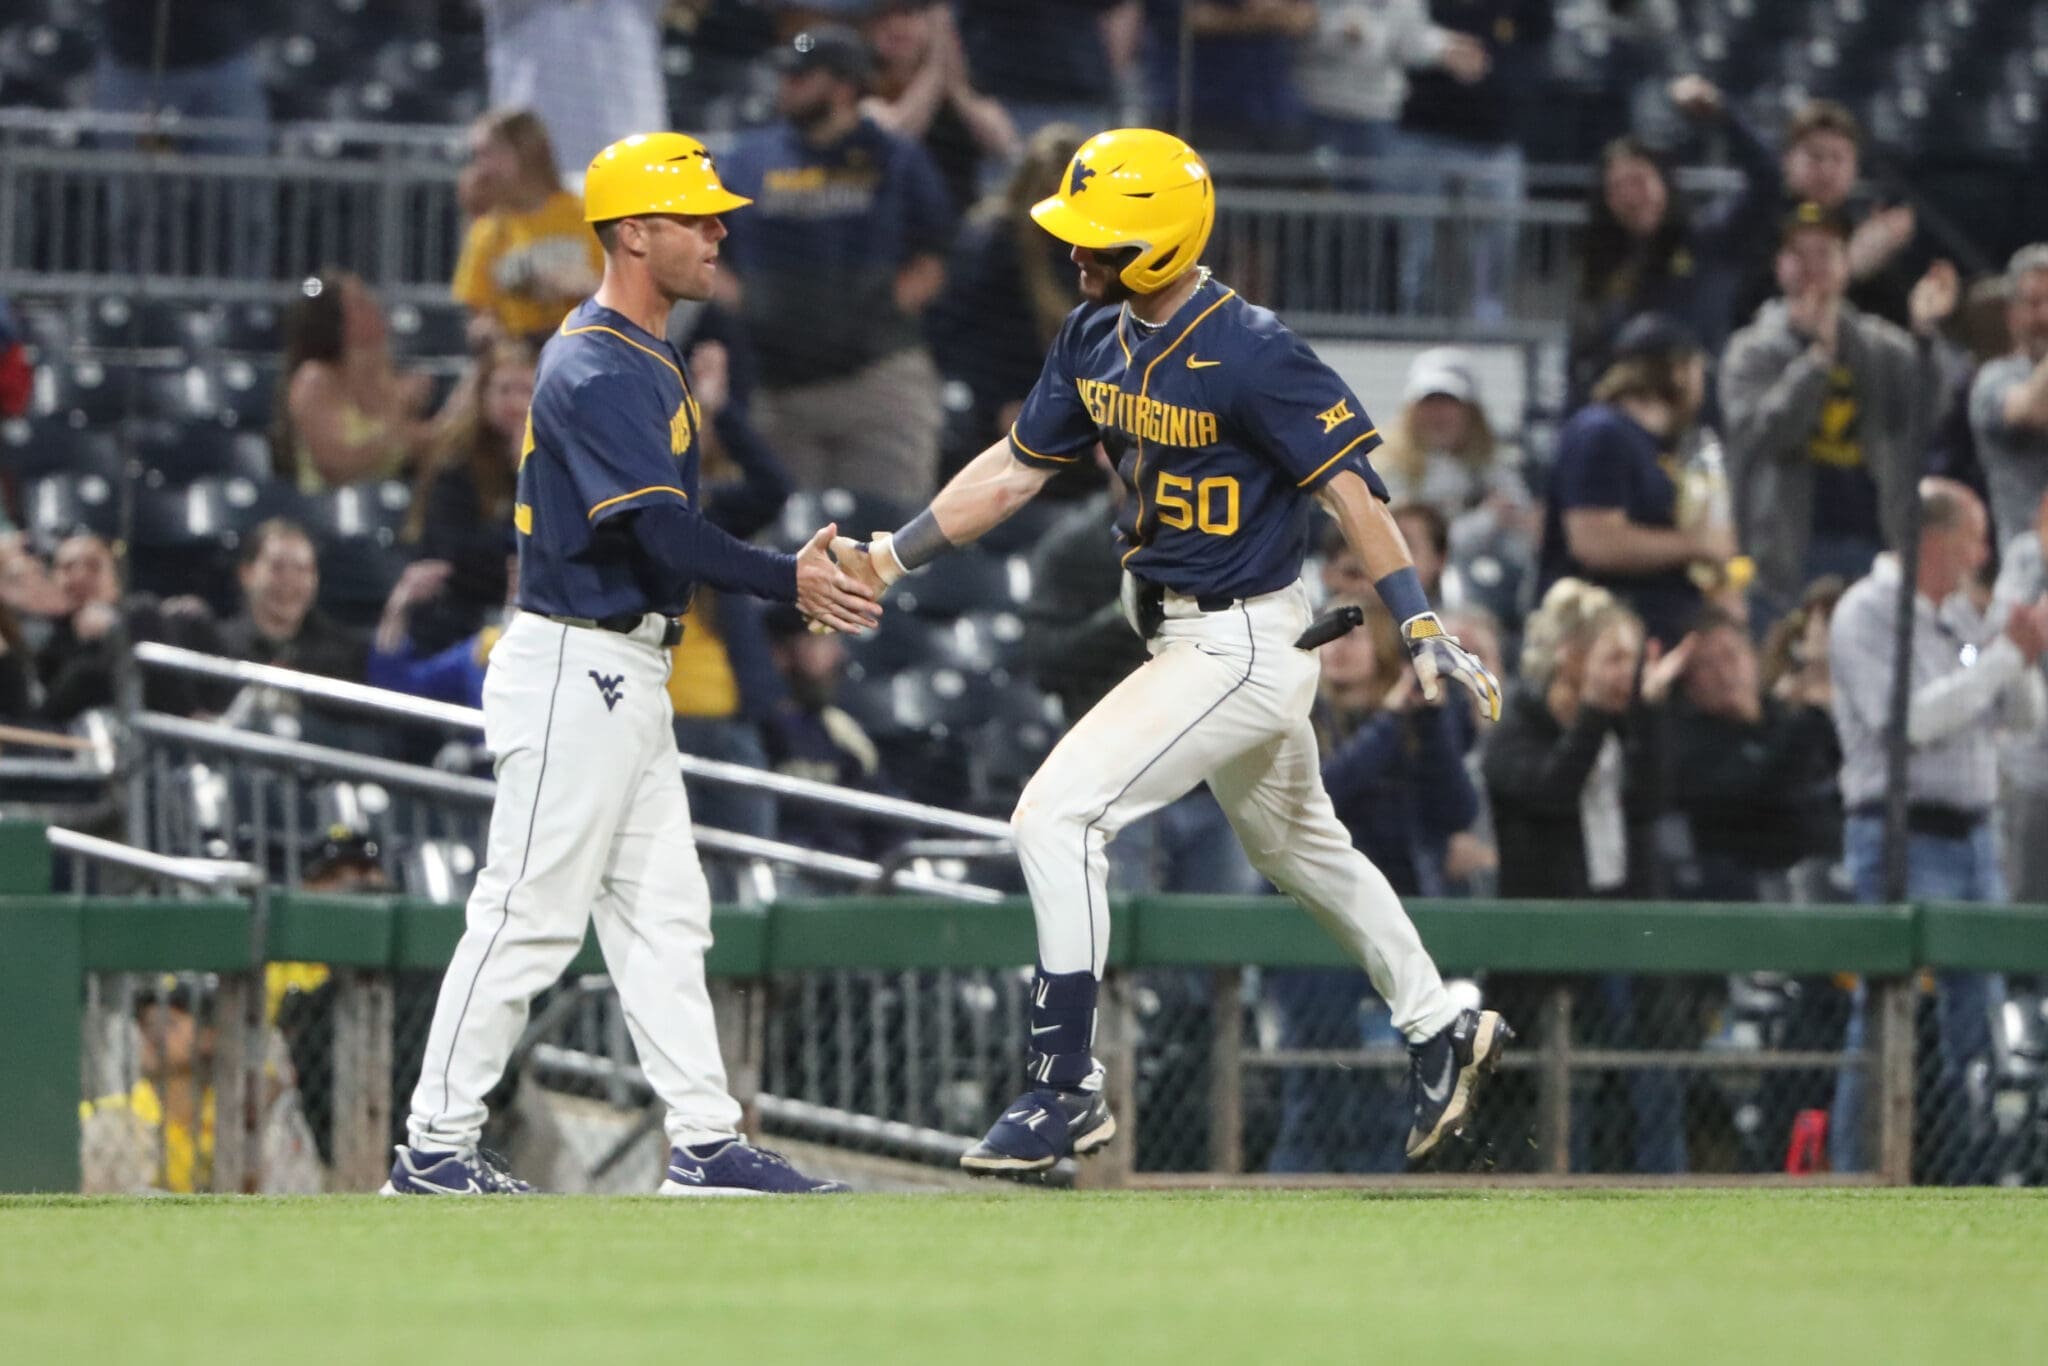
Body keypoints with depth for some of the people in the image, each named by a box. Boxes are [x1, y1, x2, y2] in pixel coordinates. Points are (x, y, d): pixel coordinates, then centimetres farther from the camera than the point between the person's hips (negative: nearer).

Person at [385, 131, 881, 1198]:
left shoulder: (645, 358, 16)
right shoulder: (596, 370, -17)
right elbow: (664, 532, -24)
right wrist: (790, 582, -22)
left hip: (627, 675, 11)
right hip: (574, 669, -11)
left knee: (663, 912, 10)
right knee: (530, 913, -7)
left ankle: (705, 1141, 12)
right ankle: (434, 1148, -3)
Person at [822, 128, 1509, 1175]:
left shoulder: (1249, 354, -23)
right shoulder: (1096, 339, 2)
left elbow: (1348, 487, -22)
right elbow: (1016, 467, 10)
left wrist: (1420, 628, -28)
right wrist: (890, 559, 4)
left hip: (1240, 645, -9)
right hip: (1186, 639, 9)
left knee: (1057, 814, -16)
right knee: (1296, 845, 24)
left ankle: (1066, 1089, -11)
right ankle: (1439, 1030, 42)